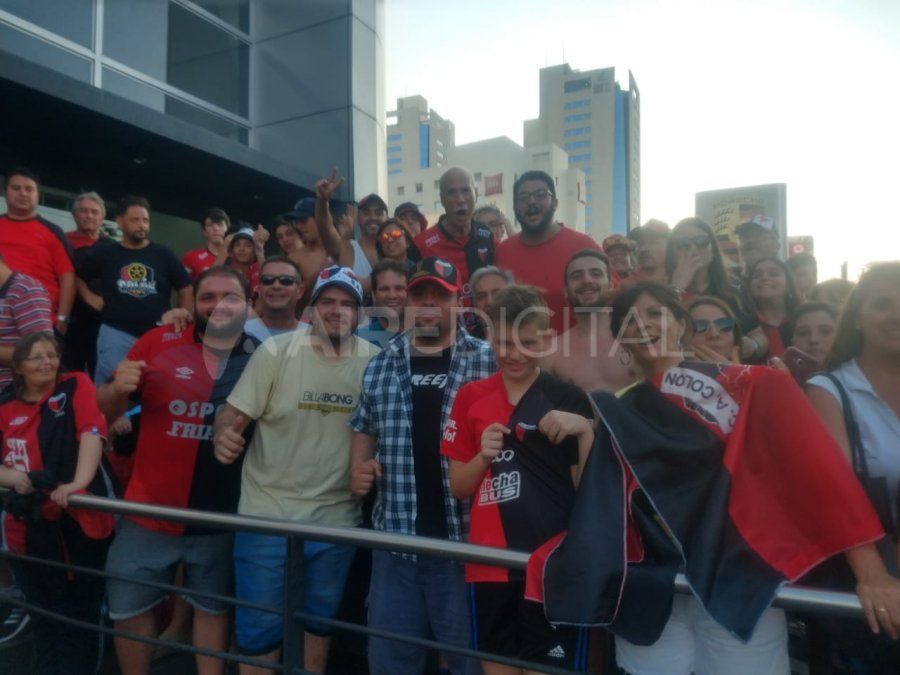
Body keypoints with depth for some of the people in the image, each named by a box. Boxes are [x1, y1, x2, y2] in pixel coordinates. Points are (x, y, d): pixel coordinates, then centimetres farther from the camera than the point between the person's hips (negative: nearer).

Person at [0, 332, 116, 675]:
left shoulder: (75, 385, -2)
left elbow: (92, 432, -16)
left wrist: (79, 483, -30)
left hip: (82, 519, -3)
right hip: (31, 526, 3)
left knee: (81, 614, 5)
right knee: (44, 615, 16)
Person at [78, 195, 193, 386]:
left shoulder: (164, 255, 4)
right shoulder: (105, 254, 5)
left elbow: (186, 291, 6)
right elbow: (79, 278, 18)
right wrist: (92, 299, 3)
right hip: (116, 333, -1)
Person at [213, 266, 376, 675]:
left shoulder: (374, 361, -4)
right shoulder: (276, 351, -8)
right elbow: (233, 413, -8)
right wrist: (223, 436, -28)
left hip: (338, 518, 2)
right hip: (267, 515, -2)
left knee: (322, 618, 22)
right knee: (259, 626, 10)